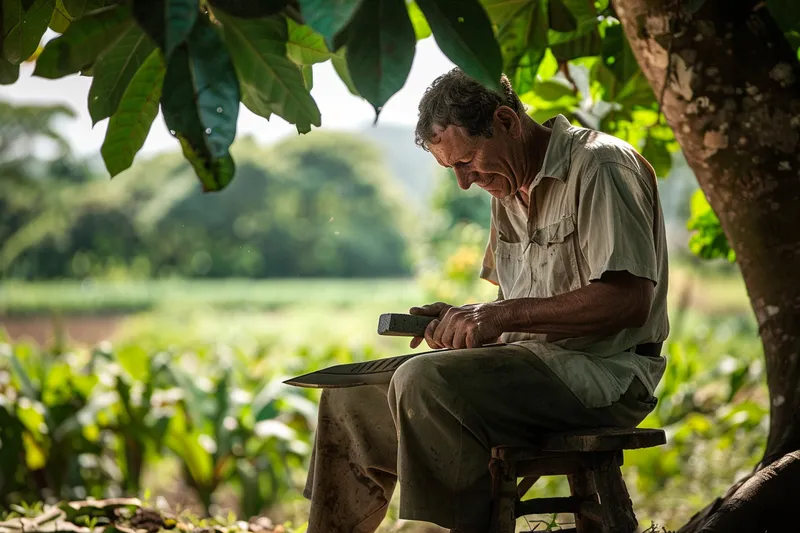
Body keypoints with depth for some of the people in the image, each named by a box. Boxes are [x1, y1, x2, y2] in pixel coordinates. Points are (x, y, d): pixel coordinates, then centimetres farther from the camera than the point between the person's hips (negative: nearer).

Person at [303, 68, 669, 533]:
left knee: (425, 384, -30)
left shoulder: (600, 167, -12)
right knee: (351, 395, 6)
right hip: (530, 357, 9)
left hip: (603, 372, -9)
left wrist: (501, 316, -21)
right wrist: (466, 319, 1)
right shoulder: (510, 187, 16)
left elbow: (628, 301, -22)